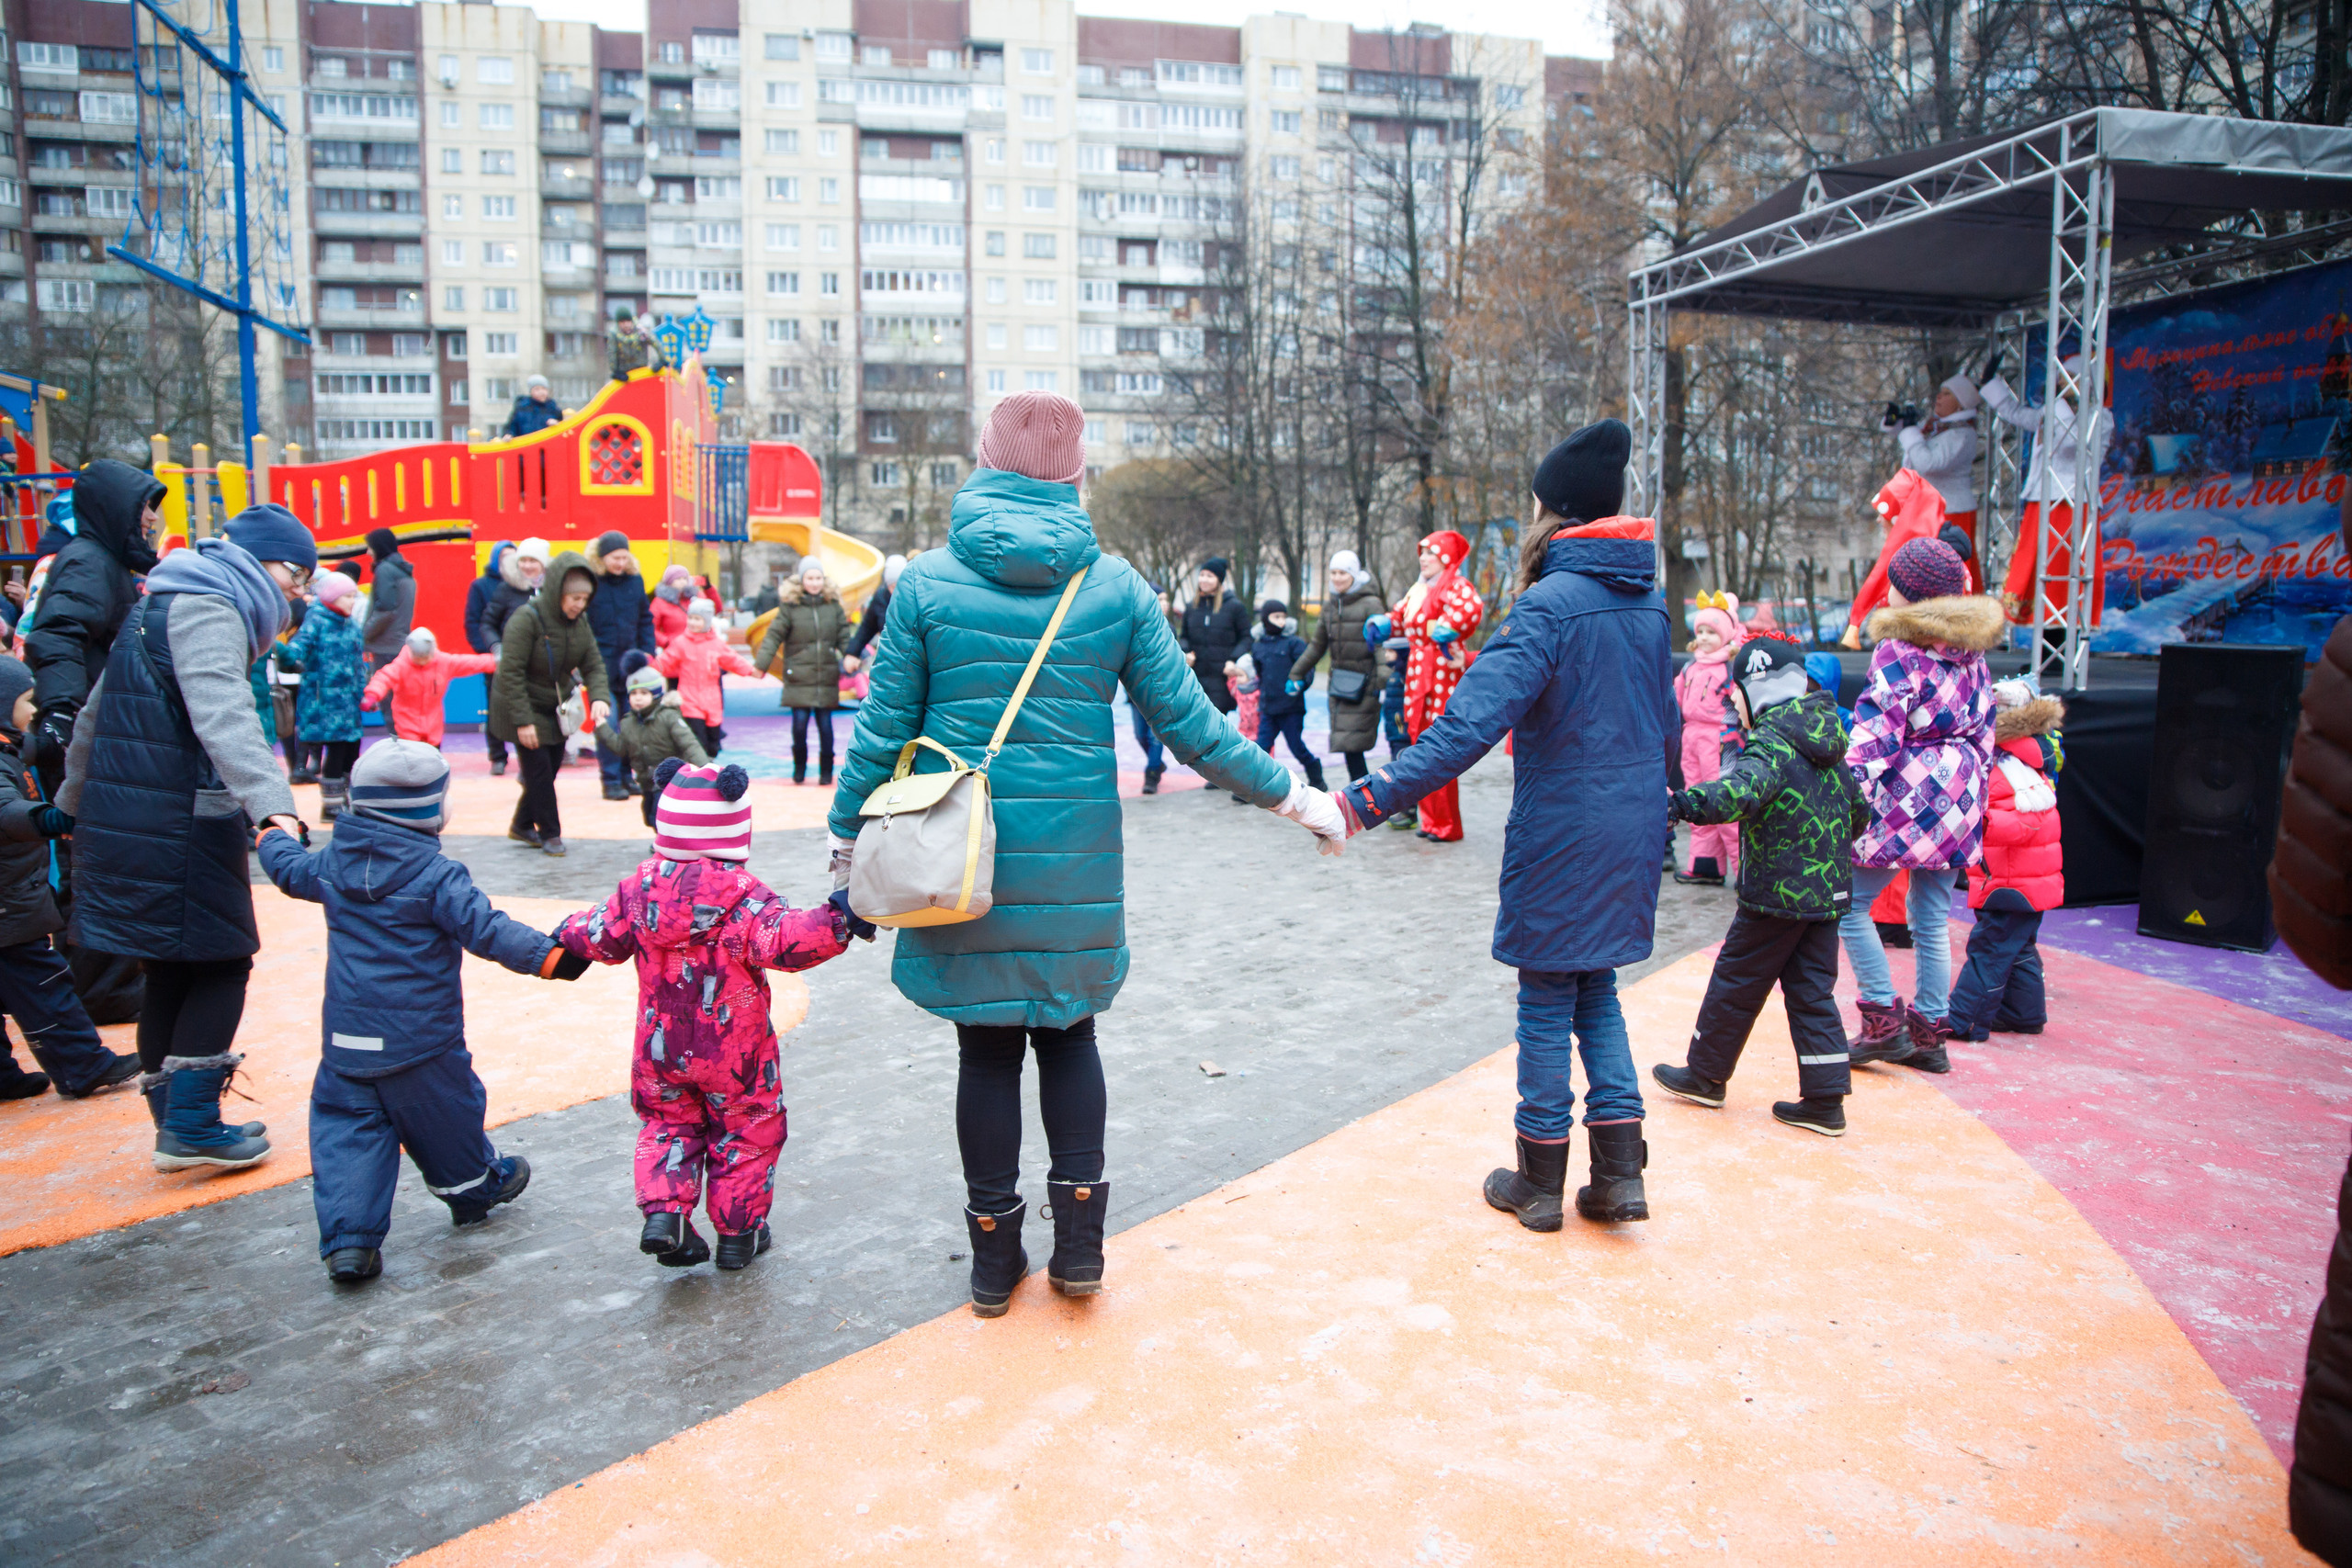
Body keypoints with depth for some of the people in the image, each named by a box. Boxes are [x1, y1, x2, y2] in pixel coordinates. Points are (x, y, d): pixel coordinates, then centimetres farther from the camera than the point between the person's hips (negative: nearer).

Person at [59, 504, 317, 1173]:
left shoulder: (159, 604, 21)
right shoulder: (206, 609, -11)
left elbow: (96, 714, 28)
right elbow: (223, 716, -29)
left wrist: (72, 803, 37)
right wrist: (273, 805, -41)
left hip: (123, 814, 9)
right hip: (179, 825, -9)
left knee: (173, 972, 14)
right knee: (222, 963, -1)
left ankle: (177, 1124, 21)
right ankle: (191, 1126, 2)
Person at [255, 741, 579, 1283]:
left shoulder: (334, 863, 3)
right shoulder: (436, 874, -17)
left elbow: (291, 870, 25)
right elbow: (485, 929, -25)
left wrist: (271, 834, 45)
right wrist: (548, 956, -24)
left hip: (346, 1038, 5)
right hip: (421, 1036, -4)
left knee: (345, 1128, 9)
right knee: (445, 1117, 16)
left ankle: (348, 1239, 0)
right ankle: (476, 1189, 38)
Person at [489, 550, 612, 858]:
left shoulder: (579, 622, -5)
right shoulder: (526, 619, -25)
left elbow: (593, 664, -3)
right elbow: (510, 673, -24)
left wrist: (599, 697, -23)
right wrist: (523, 720, -26)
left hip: (555, 707, 7)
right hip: (525, 706, -7)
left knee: (552, 766, 11)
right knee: (539, 767, -5)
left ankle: (522, 826, 30)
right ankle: (549, 833, 11)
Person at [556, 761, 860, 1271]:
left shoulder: (639, 887, -4)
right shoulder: (745, 897, -20)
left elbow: (604, 938, 8)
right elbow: (782, 942, -31)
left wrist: (568, 933, 28)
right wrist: (838, 918, -32)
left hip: (660, 1049, 4)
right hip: (734, 1055, -4)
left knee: (668, 1126, 24)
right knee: (746, 1133, 15)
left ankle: (663, 1211, 5)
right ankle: (738, 1233, 23)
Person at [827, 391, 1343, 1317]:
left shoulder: (928, 582, -4)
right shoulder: (1114, 586, -2)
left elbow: (884, 729, -2)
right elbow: (1188, 723, -2)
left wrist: (848, 841, 12)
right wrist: (1292, 796, 9)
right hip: (1075, 857, 1)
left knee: (986, 1046, 10)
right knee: (1067, 1033, 18)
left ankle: (994, 1256, 22)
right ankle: (1078, 1242, 19)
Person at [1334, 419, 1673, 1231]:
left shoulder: (1549, 604, -18)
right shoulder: (1649, 602, 6)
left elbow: (1471, 723, -28)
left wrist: (1367, 799, -30)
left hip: (1561, 838, -7)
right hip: (1633, 832, 7)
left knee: (1547, 1005, 7)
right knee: (1598, 994, 18)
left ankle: (1540, 1182, 19)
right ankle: (1619, 1174, 17)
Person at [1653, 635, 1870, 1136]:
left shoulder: (1771, 741, -16)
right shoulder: (1827, 746, 11)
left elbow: (1742, 791, -36)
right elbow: (1859, 809, 20)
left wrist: (1680, 803, -44)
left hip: (1776, 893, -8)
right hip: (1829, 890, 8)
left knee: (1736, 982, 8)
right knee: (1812, 992, 12)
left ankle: (1706, 1075, 22)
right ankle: (1826, 1100, 11)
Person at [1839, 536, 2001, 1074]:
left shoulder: (1898, 653, -11)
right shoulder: (1971, 653, 11)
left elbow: (1874, 740, -17)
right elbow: (1984, 729, 17)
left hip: (1908, 794, -8)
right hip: (1960, 798, 8)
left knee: (1851, 904, 2)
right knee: (1933, 920, 12)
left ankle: (1884, 1021, -2)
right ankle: (1929, 1034, 17)